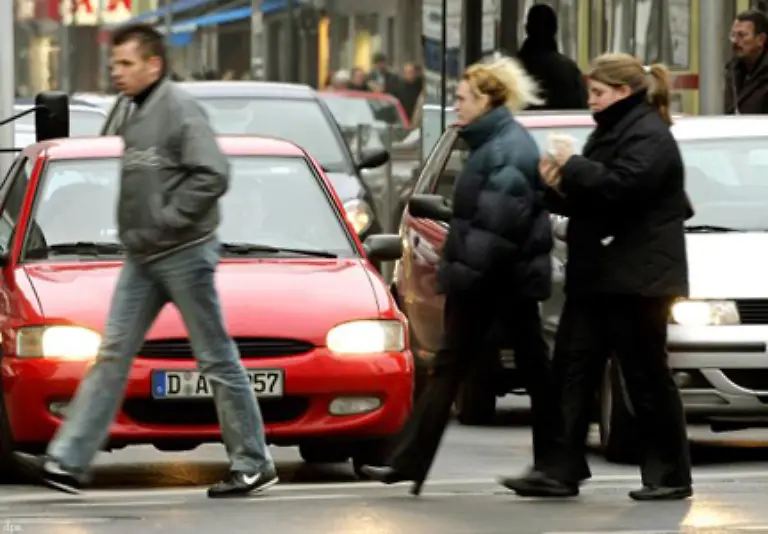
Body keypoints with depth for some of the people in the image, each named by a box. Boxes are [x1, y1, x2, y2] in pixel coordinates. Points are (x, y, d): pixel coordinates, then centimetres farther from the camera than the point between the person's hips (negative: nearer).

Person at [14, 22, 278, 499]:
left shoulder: (180, 110, -14)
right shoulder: (138, 116, 13)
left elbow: (213, 176, -22)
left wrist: (165, 222, -20)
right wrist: (135, 229, 9)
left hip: (184, 255, -9)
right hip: (143, 261, 9)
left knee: (218, 360, 0)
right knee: (112, 356, 3)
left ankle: (254, 464, 9)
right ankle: (68, 462, 0)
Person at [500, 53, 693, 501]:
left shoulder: (649, 137, -12)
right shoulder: (611, 132, 21)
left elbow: (620, 187, -27)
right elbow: (590, 202, 25)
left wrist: (574, 168, -15)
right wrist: (562, 187, 4)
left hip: (636, 278, -10)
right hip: (596, 278, 10)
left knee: (648, 379, -3)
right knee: (573, 371, 3)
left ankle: (671, 476, 5)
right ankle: (564, 472, 2)